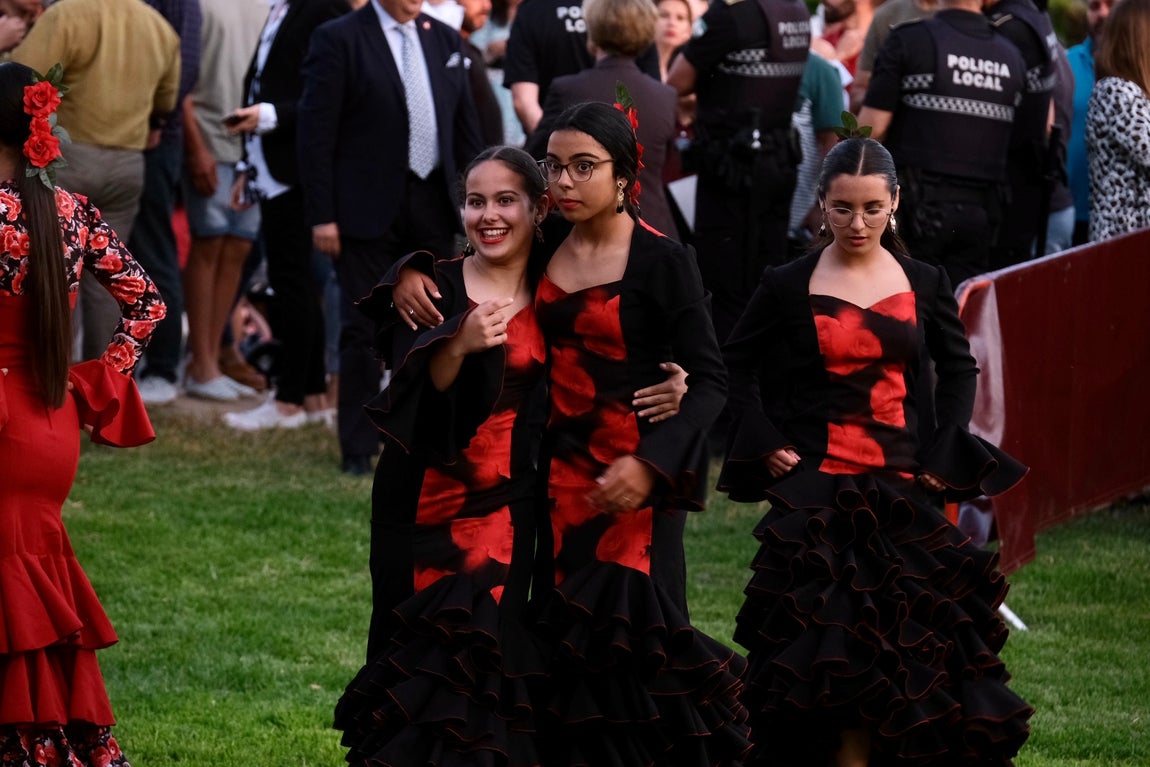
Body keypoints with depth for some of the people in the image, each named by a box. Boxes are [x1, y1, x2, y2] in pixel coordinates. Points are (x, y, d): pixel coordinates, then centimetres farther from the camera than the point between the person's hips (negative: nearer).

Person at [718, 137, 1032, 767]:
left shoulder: (923, 285, 5)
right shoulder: (788, 286, 0)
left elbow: (959, 368, 15)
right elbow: (736, 366, 9)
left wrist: (944, 453, 3)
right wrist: (766, 445, -2)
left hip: (904, 487, 2)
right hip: (815, 489, -2)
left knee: (906, 638, -1)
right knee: (824, 639, -8)